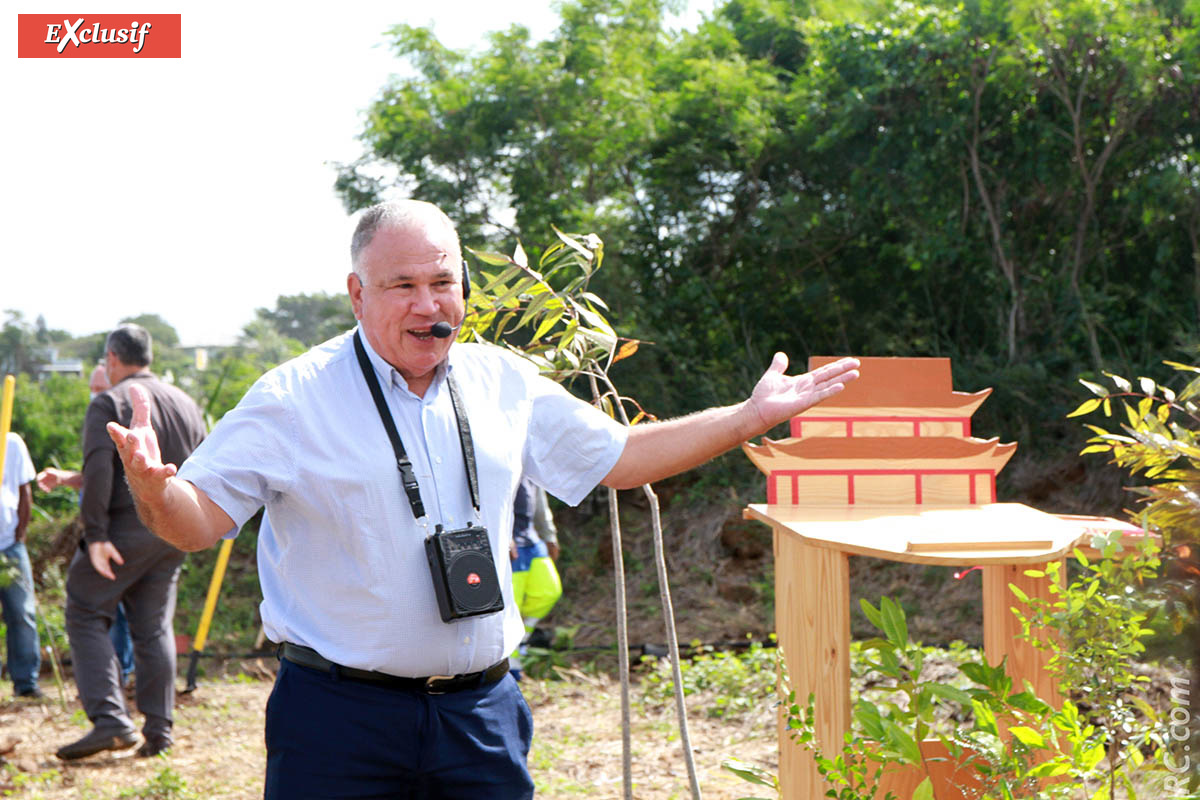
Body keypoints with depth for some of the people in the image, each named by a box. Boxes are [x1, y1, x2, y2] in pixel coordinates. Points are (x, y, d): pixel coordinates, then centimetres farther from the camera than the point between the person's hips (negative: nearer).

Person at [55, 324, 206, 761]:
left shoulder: (108, 403, -5)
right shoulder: (186, 404, 14)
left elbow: (98, 471, -18)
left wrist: (96, 535, -19)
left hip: (126, 526, -6)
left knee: (85, 614, 2)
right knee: (155, 627, 12)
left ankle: (110, 720, -10)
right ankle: (158, 732, 9)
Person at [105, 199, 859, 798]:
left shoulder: (503, 382, 7)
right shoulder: (294, 398, -7)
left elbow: (618, 456, 17)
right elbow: (199, 521, -9)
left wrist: (752, 416, 14)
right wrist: (153, 487, -32)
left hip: (481, 711, 4)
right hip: (339, 719, -4)